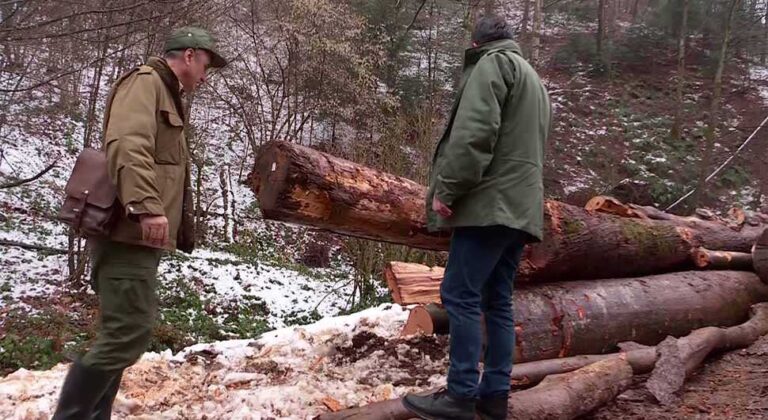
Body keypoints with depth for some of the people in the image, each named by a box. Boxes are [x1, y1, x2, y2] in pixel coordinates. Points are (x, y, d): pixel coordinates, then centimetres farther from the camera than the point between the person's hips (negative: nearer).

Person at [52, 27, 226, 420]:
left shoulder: (166, 96, 27)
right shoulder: (145, 82, -5)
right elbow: (127, 145, -23)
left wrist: (184, 229, 26)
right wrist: (146, 206, -34)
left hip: (138, 235, 11)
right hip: (129, 232, -11)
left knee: (121, 334, 12)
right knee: (128, 334, -15)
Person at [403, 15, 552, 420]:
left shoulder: (493, 63, -1)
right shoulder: (534, 80, 28)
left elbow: (474, 132, -16)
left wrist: (446, 189, -14)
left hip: (492, 201, -9)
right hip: (520, 205, 9)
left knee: (460, 295, -9)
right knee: (497, 301, 8)